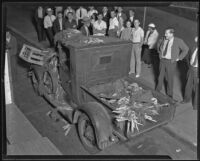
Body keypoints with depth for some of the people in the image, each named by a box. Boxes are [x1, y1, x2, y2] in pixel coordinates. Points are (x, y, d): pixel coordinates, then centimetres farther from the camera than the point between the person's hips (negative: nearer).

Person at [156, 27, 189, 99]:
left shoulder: (178, 41, -15)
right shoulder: (163, 39, -3)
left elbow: (186, 49, -7)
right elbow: (159, 43, 21)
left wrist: (178, 58, -7)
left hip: (171, 62, -4)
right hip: (162, 60, 4)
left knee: (169, 78, 5)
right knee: (160, 76, 16)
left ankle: (169, 94, 22)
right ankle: (157, 90, 35)